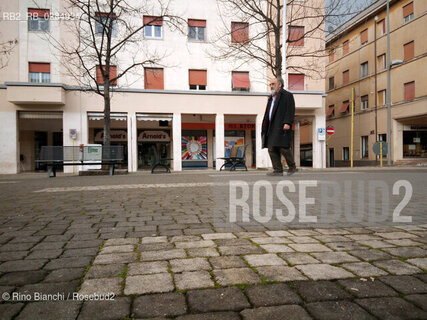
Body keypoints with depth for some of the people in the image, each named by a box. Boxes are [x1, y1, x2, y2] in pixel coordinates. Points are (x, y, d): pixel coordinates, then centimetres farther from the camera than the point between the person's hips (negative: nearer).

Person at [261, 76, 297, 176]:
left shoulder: (287, 95, 3)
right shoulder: (271, 98, 26)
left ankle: (292, 167, 8)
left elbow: (290, 110, -9)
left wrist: (287, 123, -21)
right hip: (272, 127, 8)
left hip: (282, 126, -7)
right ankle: (278, 170, 2)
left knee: (283, 147, -12)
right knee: (272, 149, -1)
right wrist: (265, 126, 18)